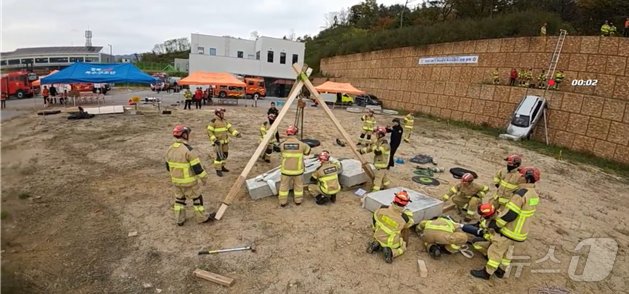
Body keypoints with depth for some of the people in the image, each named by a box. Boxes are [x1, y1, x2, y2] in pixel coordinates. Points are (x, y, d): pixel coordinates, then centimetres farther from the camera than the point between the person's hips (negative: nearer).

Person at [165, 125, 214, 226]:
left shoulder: (170, 149, -1)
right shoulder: (188, 150, -25)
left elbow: (168, 166, 11)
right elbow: (197, 167, -22)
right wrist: (203, 178, -8)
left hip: (176, 180, 7)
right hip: (188, 181, -7)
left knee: (179, 198, 21)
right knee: (196, 198, 10)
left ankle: (179, 219, 30)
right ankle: (202, 217, 23)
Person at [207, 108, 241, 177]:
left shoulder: (224, 121, 6)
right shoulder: (213, 121, -15)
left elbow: (230, 128, 2)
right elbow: (209, 132, -15)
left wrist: (236, 134, -13)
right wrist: (214, 140, -25)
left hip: (225, 141, 7)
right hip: (217, 141, -7)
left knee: (225, 154, 13)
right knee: (219, 156, -9)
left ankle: (221, 167, 31)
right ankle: (218, 170, 4)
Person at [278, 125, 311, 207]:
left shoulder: (283, 145, -12)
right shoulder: (301, 144, -15)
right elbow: (308, 150, 3)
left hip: (286, 170, 1)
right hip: (298, 170, 0)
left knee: (284, 186, 18)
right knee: (298, 185, 21)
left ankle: (283, 202, 27)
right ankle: (298, 200, 34)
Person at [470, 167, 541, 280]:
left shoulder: (521, 193, -26)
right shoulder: (534, 194, 4)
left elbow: (509, 213, -26)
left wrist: (495, 223, -15)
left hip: (510, 230, -9)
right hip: (520, 230, 9)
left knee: (496, 250, 3)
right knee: (505, 249, 23)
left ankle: (486, 273, 14)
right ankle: (501, 271, 35)